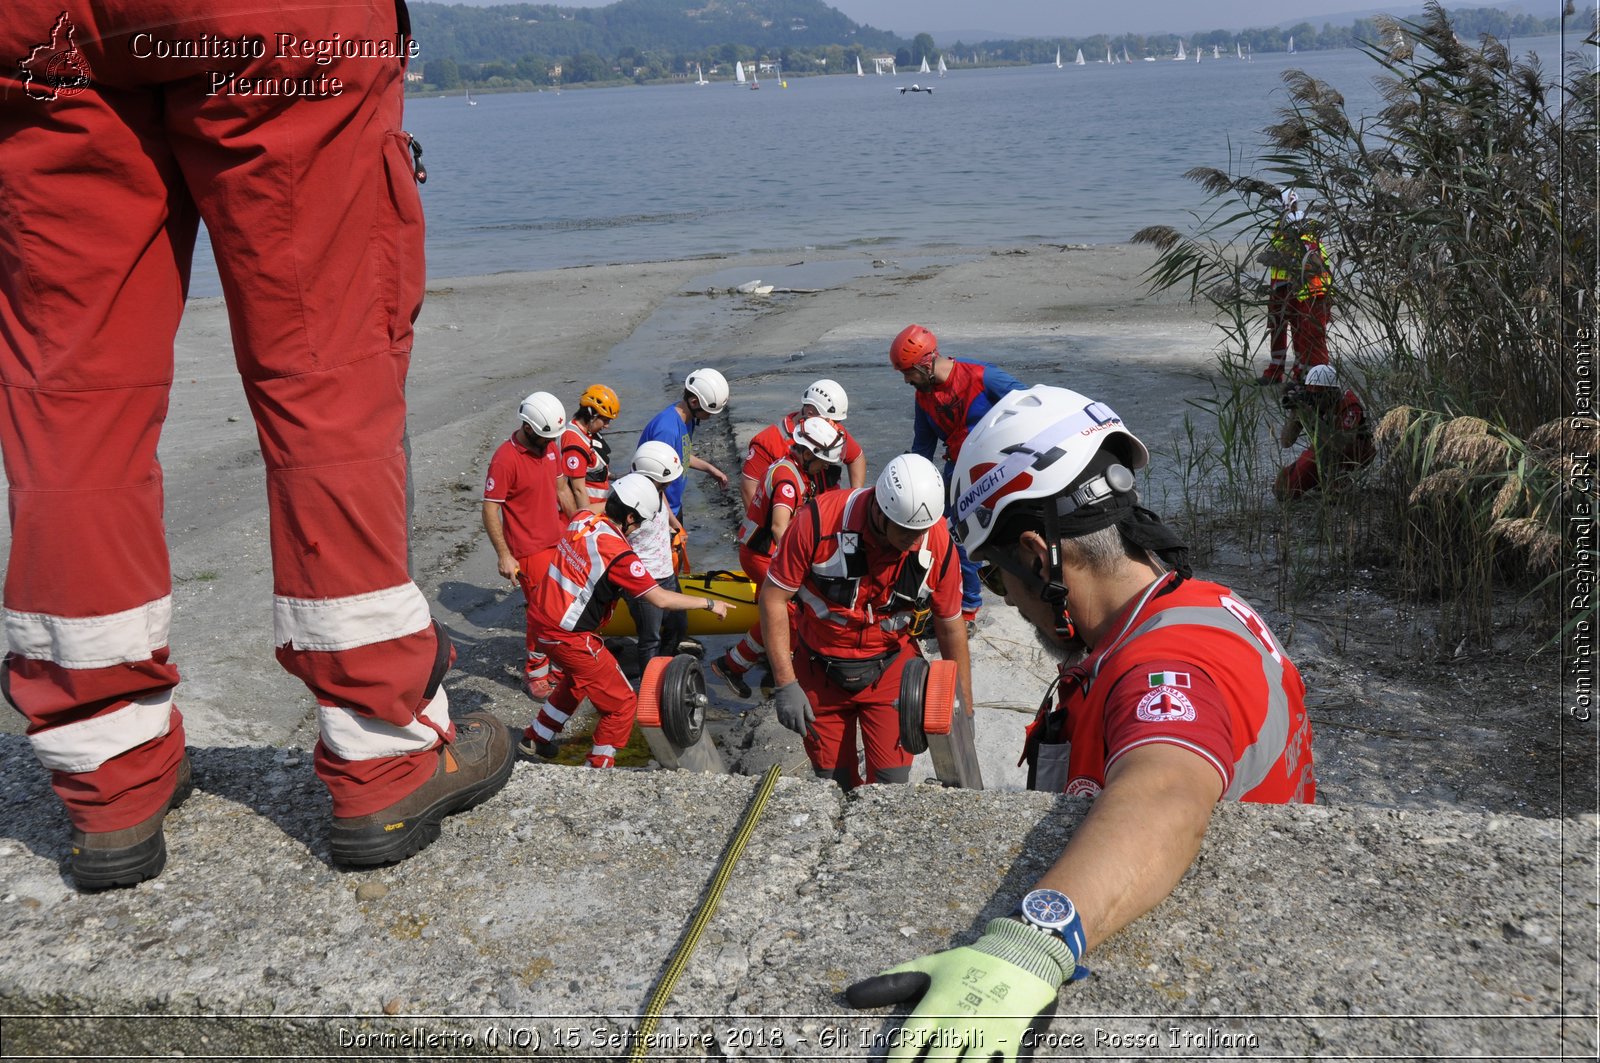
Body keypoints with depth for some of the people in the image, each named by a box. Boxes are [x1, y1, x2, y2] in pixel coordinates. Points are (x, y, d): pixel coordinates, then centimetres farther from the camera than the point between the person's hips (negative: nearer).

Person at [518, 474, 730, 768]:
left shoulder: (582, 519, -3)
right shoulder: (618, 554, -23)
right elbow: (660, 599, -19)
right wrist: (709, 604, -7)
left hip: (542, 617, 9)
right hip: (567, 636, -9)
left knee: (578, 678, 34)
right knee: (622, 703, 4)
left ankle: (536, 738, 46)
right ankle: (598, 766, 15)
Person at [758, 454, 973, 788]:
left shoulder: (939, 544, -17)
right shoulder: (819, 522, -25)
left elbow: (951, 627, -2)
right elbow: (774, 597, -15)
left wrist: (965, 711, 6)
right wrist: (785, 684, -16)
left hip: (890, 669, 1)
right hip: (819, 669, 0)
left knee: (892, 780, -6)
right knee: (832, 782, 9)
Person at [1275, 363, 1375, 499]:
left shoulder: (1348, 404, -29)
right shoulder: (1306, 401, -16)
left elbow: (1341, 445, -44)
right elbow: (1285, 442, -18)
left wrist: (1309, 414, -47)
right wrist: (1294, 412, -34)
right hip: (1320, 454, 5)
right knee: (1283, 490, -6)